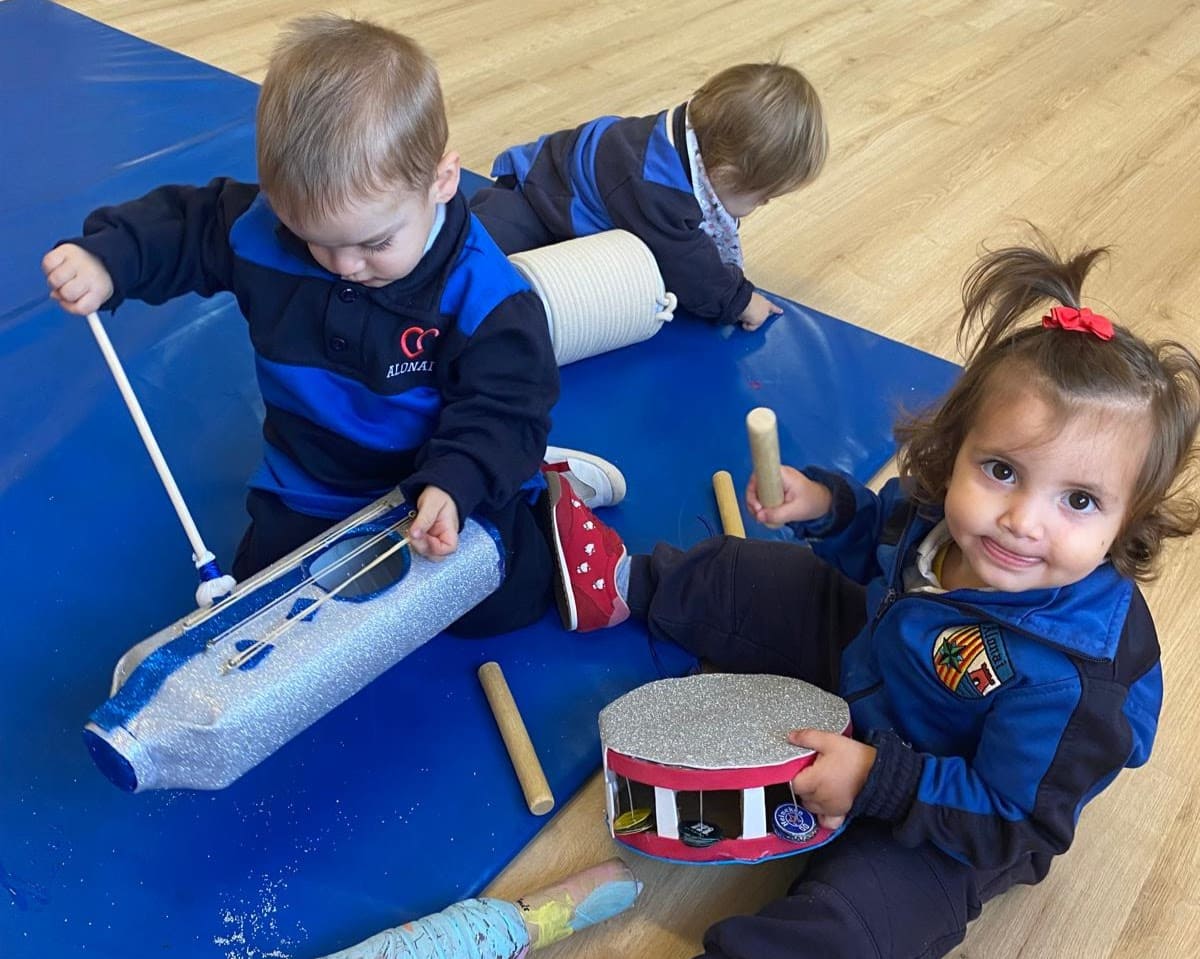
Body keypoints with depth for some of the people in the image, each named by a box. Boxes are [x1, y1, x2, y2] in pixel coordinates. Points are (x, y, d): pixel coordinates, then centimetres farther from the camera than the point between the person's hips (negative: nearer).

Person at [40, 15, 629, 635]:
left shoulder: (482, 293, -25)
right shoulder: (260, 231, -15)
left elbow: (503, 408, -23)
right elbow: (178, 224, 1)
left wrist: (452, 485, -40)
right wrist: (105, 258, -18)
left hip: (450, 484, -4)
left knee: (492, 606, -14)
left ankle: (549, 500, 16)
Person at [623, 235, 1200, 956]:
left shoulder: (1075, 676, -39)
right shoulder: (939, 499, -21)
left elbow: (1013, 820, -28)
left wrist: (876, 782, -34)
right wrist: (824, 506, -15)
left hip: (947, 826, -6)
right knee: (753, 575, 14)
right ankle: (630, 583, 37)